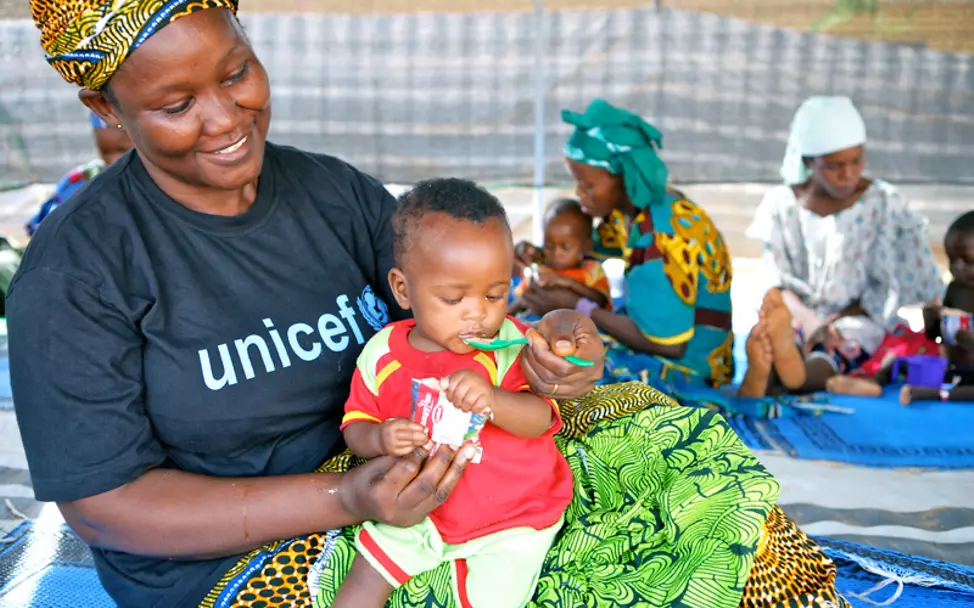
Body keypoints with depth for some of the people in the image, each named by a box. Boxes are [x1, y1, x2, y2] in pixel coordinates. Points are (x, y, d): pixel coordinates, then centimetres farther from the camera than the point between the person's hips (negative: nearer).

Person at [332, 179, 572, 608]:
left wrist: (491, 399, -43)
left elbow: (541, 420, -23)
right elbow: (355, 426, -3)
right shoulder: (384, 354, -10)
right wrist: (379, 439, -27)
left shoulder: (510, 344, -15)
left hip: (511, 519, -2)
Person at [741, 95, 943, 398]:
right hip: (798, 320, 2)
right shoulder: (781, 204, 2)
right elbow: (780, 282, 0)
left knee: (818, 369, -37)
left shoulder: (885, 203, -1)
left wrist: (831, 322, -15)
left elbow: (885, 291, -1)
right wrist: (807, 320, -21)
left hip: (857, 321, -1)